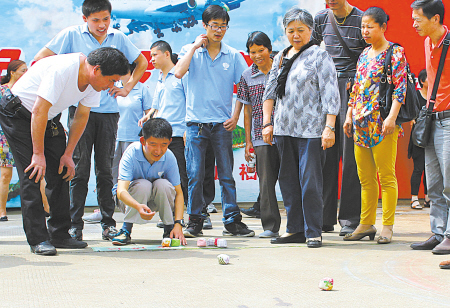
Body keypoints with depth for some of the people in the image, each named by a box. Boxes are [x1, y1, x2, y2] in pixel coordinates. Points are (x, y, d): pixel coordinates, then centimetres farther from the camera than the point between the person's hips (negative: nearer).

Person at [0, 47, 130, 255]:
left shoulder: (95, 81, -10)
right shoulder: (62, 69, -34)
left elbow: (81, 116, -1)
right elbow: (39, 111, -32)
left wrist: (68, 154, -5)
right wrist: (38, 154, -29)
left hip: (49, 119, 8)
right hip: (18, 114, -7)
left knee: (61, 172, 0)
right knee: (32, 174, -14)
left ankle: (59, 235, 7)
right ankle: (38, 239, -12)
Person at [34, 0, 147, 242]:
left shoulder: (118, 38, 9)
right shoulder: (72, 35, 1)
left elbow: (141, 62, 24)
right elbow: (40, 60, 0)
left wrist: (128, 88, 13)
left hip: (108, 111, 2)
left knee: (105, 169, 6)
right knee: (80, 168, -3)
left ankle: (108, 222, 12)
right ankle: (75, 224, 2)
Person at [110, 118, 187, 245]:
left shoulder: (169, 157, -21)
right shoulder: (131, 154, -28)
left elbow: (178, 193, -17)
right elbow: (121, 191, -39)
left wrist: (178, 224, -31)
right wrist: (138, 206, -59)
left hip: (157, 199, 2)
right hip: (129, 198, -2)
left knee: (164, 185, -30)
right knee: (143, 185, -34)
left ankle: (169, 230, -11)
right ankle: (126, 230, -17)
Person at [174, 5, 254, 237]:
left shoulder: (233, 56, 7)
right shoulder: (190, 51, 6)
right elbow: (178, 73, -13)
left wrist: (235, 116, -1)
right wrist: (195, 47, -8)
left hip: (221, 124, 1)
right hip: (196, 122, -1)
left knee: (226, 175, 2)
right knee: (195, 175, 0)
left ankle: (232, 221, 6)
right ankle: (194, 221, 7)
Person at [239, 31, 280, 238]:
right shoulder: (247, 76, 10)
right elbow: (247, 109, 13)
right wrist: (248, 141, 10)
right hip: (261, 135, 2)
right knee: (266, 180, 0)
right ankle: (270, 226, 6)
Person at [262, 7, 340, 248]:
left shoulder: (319, 56, -1)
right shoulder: (280, 58, 16)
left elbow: (330, 95, -7)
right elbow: (270, 91, 20)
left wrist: (329, 127, -15)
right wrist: (267, 123, 10)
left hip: (310, 129, -6)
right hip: (283, 129, 6)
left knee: (310, 181, -8)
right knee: (288, 181, 8)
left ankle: (313, 232, -1)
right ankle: (295, 229, 16)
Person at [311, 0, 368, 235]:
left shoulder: (360, 20, -4)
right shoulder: (321, 19, 11)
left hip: (351, 88, -5)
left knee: (351, 154, -6)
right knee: (325, 154, 3)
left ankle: (350, 219, -2)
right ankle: (324, 218, 8)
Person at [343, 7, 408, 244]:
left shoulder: (395, 53, -4)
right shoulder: (365, 54, 17)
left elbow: (400, 88, -11)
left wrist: (392, 117, -19)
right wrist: (349, 115, 16)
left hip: (382, 123, -7)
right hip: (361, 122, 7)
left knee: (386, 176, -4)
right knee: (365, 178, 9)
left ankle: (387, 227, 0)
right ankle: (366, 224, 14)